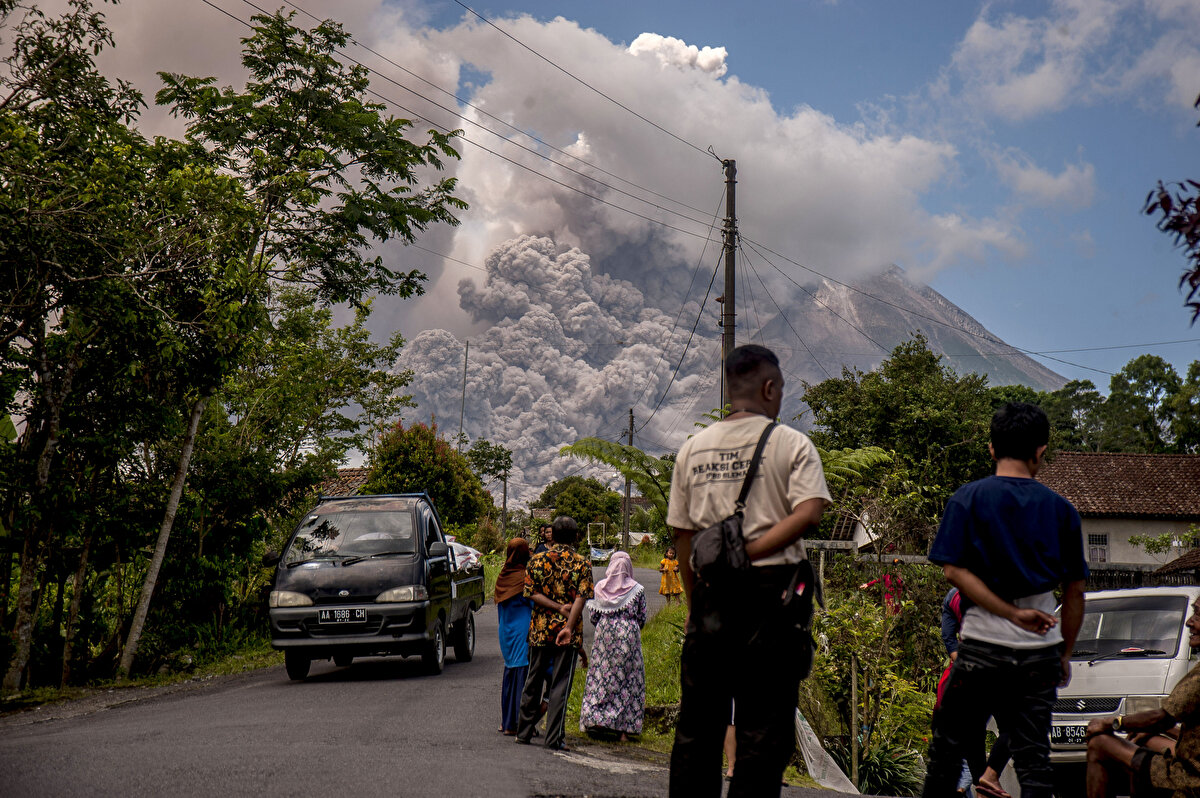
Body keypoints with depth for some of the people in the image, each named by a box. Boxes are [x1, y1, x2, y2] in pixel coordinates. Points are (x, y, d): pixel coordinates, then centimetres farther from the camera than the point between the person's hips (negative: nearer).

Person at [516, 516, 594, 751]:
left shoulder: (537, 560, 2)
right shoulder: (582, 564, -2)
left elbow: (532, 593, -5)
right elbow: (581, 598, -13)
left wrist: (559, 608, -6)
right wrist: (569, 626, -18)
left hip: (539, 631, 2)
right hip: (568, 634, -2)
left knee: (533, 682, 14)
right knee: (560, 685, 1)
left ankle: (524, 732, 21)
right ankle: (554, 738, -1)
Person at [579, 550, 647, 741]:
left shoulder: (600, 587, 3)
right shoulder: (637, 589, -2)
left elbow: (593, 615, 5)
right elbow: (642, 618, 2)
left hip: (604, 634, 2)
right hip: (628, 636, -2)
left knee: (600, 676, 8)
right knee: (628, 680, 3)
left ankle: (594, 720, 0)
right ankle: (625, 728, 1)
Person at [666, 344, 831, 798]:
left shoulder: (692, 449, 10)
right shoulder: (790, 443, -2)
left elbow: (682, 535, 10)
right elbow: (810, 512, -17)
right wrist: (749, 551, -14)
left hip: (710, 593, 4)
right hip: (771, 590, -4)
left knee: (697, 722, 10)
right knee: (764, 726, 1)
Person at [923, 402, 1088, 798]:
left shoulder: (967, 499, 0)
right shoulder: (1061, 509, 6)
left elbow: (954, 570, -10)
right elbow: (1075, 590, 8)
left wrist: (1012, 613, -10)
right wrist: (1065, 653, 17)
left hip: (983, 643, -2)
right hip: (1041, 651, 2)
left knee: (948, 748, 8)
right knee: (1033, 755, 5)